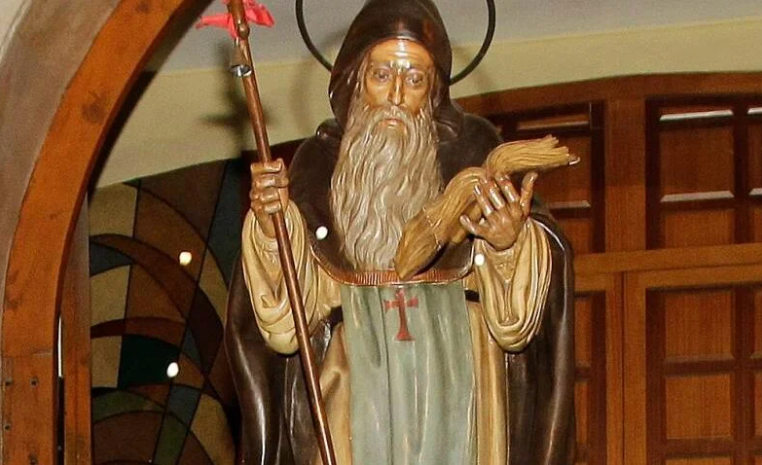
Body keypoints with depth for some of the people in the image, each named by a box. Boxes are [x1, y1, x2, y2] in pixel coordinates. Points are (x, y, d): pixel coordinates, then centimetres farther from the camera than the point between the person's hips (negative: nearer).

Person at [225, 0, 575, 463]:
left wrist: (510, 246, -23)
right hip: (355, 396, 1)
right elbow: (288, 321, 0)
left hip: (453, 389, -1)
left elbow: (515, 321, -4)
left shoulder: (474, 154, 0)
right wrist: (273, 230, -14)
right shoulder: (319, 164, 4)